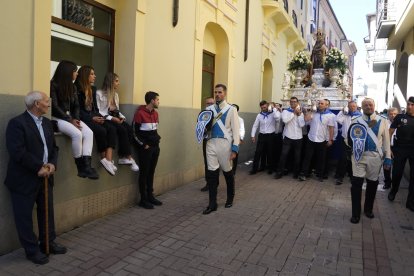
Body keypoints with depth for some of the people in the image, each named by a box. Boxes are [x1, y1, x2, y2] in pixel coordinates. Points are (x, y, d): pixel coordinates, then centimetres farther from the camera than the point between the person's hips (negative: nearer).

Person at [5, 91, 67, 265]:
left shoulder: (47, 123, 11)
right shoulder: (17, 123, -13)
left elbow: (53, 147, 11)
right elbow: (17, 152, -22)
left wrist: (52, 164, -7)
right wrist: (39, 167, -19)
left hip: (45, 176, 7)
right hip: (24, 179, -7)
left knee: (47, 212, 15)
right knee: (24, 216, 6)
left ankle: (48, 243, 31)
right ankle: (32, 250, 20)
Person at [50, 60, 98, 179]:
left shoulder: (72, 87, 14)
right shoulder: (53, 85, -6)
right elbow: (54, 107, -12)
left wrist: (75, 118, -6)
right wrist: (70, 120, -16)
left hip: (70, 117, 6)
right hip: (58, 118, -6)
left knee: (89, 133, -21)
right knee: (77, 134, -32)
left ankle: (86, 165, -27)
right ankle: (80, 167, -19)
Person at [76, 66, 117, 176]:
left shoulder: (93, 89, 16)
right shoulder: (77, 89, -6)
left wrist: (99, 116, -2)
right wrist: (92, 118, -17)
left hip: (94, 116, 7)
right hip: (83, 118, -7)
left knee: (111, 129, -19)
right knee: (101, 130, -30)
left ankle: (108, 159, -29)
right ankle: (104, 158, -12)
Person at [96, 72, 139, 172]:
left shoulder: (115, 94, 22)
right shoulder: (99, 93, -2)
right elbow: (98, 111, -11)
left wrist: (122, 117, -1)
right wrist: (112, 118, -20)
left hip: (115, 119, 7)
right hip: (105, 119, -6)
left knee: (129, 128, -24)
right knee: (122, 130, -31)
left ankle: (122, 157, -25)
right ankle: (129, 158, -26)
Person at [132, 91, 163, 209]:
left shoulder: (155, 113, 12)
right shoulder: (140, 113, -12)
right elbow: (135, 132, -12)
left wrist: (157, 139, 9)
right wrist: (144, 145, -12)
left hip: (155, 147, 7)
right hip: (145, 148, -7)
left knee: (151, 172, 13)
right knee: (144, 173, 1)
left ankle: (150, 196, 23)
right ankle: (143, 199, 9)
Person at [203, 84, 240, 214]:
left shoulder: (231, 109, -2)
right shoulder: (209, 109, 10)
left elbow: (235, 130, -5)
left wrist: (235, 148, -11)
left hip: (224, 143, -3)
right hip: (211, 143, 3)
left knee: (227, 172, 11)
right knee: (212, 173, 2)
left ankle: (230, 198, 34)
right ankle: (212, 203, 12)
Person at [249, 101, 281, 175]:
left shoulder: (273, 113, -6)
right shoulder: (259, 115, 5)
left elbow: (277, 117, -30)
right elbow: (255, 126, 9)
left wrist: (273, 108, -20)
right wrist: (253, 135, 3)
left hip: (271, 136, -3)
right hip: (262, 135, 3)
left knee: (270, 153, 10)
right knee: (258, 152, 1)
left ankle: (270, 168, 27)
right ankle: (254, 169, 7)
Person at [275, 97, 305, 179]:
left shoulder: (301, 113, 8)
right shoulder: (285, 111, 1)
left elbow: (302, 125, -5)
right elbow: (285, 120, -20)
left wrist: (299, 115, -9)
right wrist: (294, 113, -14)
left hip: (298, 137, 2)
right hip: (288, 137, -2)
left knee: (297, 156, 9)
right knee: (283, 155, -4)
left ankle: (296, 172, 23)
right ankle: (279, 172, 4)